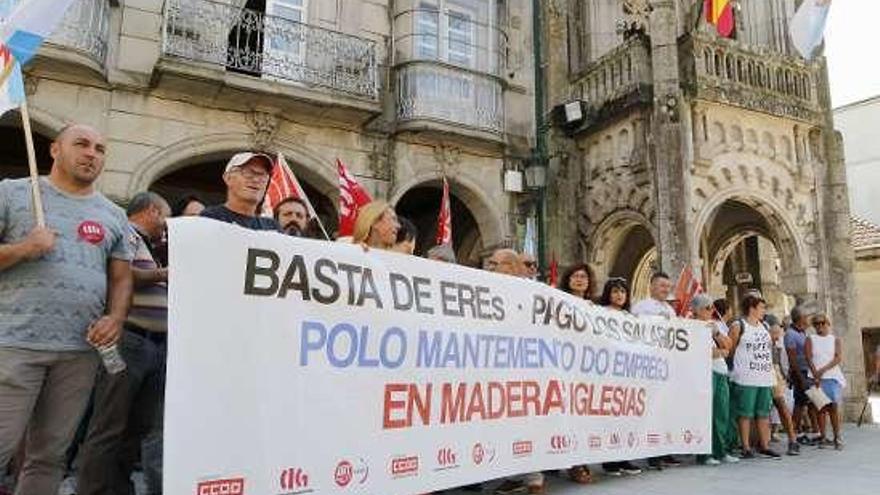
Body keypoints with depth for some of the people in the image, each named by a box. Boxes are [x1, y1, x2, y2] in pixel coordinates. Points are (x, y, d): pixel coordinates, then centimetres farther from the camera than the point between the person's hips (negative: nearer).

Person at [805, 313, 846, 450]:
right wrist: (815, 375, -14)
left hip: (832, 377, 0)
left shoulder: (835, 339, 9)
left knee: (834, 408, -4)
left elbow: (838, 358, -3)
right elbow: (808, 358, -2)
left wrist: (823, 369, -15)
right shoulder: (810, 340, 8)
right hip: (816, 378, 0)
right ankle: (823, 437, 5)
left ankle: (837, 438, 2)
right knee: (821, 408, 1)